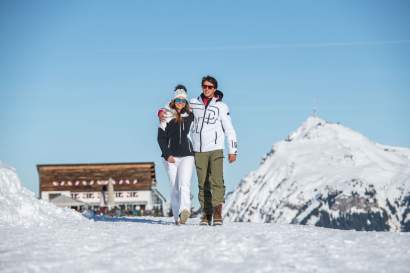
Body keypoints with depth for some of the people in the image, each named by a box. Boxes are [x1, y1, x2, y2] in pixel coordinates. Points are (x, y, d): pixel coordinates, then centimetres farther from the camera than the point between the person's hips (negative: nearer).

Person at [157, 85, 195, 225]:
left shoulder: (190, 116, 7)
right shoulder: (167, 117, 1)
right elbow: (161, 137, 0)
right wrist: (167, 155, -10)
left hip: (187, 155, 0)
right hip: (171, 156, 0)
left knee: (184, 185, -17)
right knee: (174, 187, 2)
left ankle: (184, 210, -35)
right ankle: (177, 217, 7)